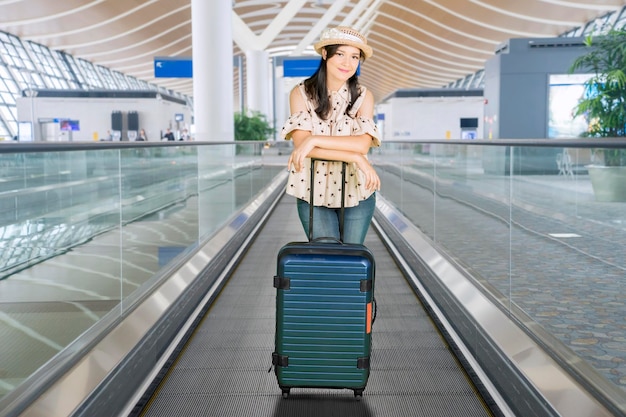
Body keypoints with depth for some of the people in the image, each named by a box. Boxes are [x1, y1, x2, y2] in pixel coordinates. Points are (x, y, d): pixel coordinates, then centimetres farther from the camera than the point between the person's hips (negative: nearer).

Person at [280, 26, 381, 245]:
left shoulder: (363, 96, -2)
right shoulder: (301, 93, -5)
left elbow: (363, 144, -16)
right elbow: (301, 143, -17)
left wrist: (315, 139, -24)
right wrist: (355, 157, -21)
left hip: (356, 191, 1)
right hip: (314, 192, -1)